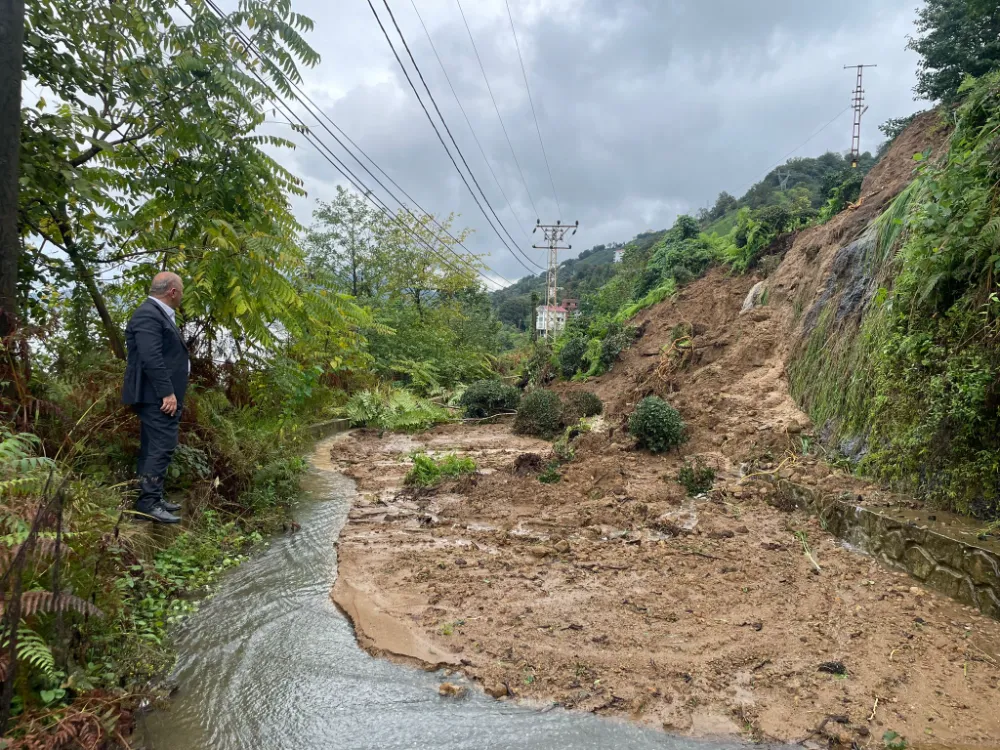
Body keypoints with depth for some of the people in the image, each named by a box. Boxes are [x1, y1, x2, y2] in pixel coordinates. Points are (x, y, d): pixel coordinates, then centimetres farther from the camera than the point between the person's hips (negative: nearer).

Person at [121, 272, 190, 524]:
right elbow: (151, 358, -23)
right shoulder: (148, 315, -16)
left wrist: (172, 393, 20)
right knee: (161, 448, -10)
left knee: (155, 448, 14)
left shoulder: (158, 314, 17)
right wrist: (167, 393, -24)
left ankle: (151, 498, 22)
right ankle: (148, 503, -6)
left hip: (162, 396, 11)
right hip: (157, 397, -11)